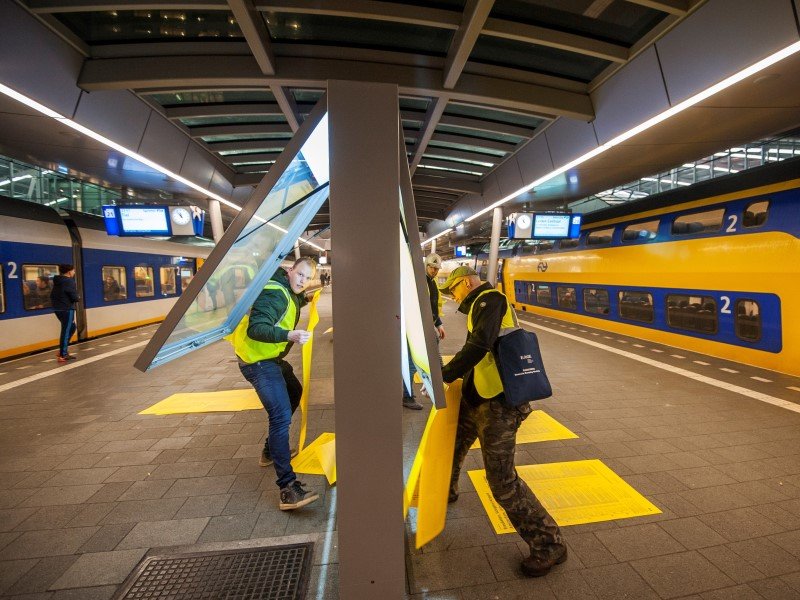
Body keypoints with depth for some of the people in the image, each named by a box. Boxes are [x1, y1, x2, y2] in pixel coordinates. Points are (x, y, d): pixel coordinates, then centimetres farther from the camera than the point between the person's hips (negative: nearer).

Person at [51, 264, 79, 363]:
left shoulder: (57, 281, 14)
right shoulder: (69, 281, -12)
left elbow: (52, 295, 16)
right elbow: (74, 296, -14)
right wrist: (77, 299, 5)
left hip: (57, 308, 9)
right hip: (66, 309, -9)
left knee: (72, 327, 19)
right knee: (66, 331, -4)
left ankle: (62, 351, 19)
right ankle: (62, 355, -1)